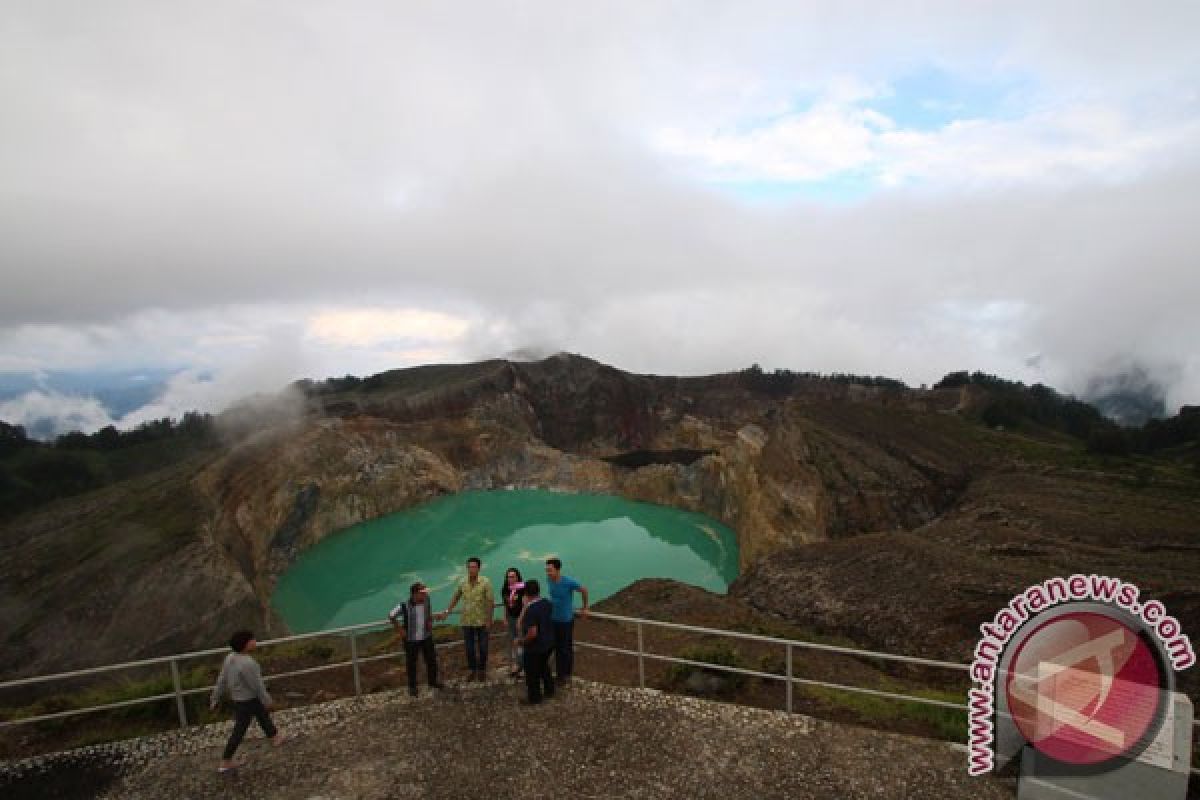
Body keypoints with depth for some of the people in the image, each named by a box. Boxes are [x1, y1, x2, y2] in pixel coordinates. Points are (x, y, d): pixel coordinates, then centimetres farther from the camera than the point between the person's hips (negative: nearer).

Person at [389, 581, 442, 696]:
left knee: (431, 660, 14)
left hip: (426, 637, 4)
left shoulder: (426, 601, -11)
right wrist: (399, 629, -9)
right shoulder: (405, 606, -25)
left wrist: (430, 622, 0)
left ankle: (433, 682, 36)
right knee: (411, 664, 12)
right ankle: (412, 687, 32)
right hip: (411, 640, -4)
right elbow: (391, 616, -10)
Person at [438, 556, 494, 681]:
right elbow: (455, 598, 12)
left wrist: (489, 619, -14)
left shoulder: (485, 582, -13)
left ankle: (482, 670, 29)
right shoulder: (463, 583, -3)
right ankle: (473, 670, 29)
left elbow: (490, 601, -12)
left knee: (482, 647, 10)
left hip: (482, 621, -3)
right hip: (467, 621, 3)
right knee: (469, 648, 10)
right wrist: (446, 612, 7)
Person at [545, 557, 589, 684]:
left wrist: (584, 608, 1)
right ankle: (559, 674, 29)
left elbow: (584, 591, -9)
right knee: (557, 648, 14)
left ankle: (566, 675, 26)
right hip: (553, 620, 5)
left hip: (566, 620, -5)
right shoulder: (549, 581, -8)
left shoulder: (569, 582, -25)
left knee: (567, 649, 9)